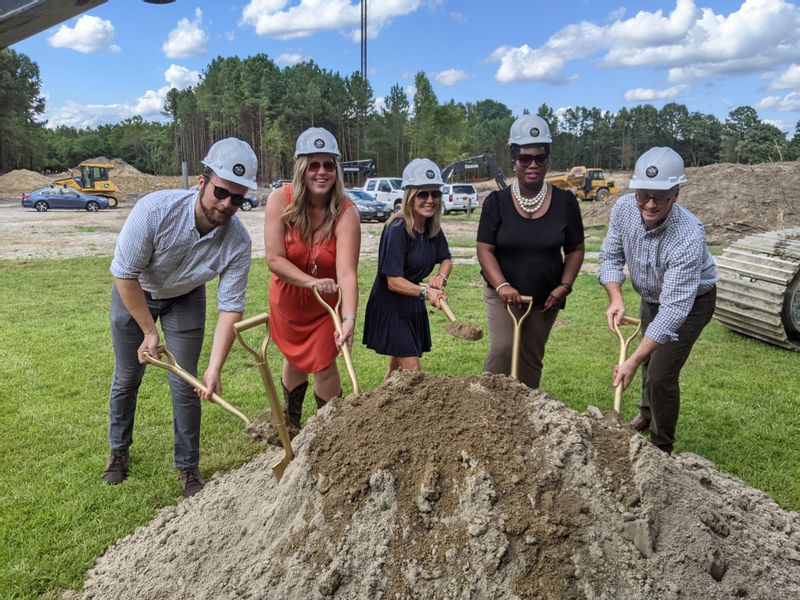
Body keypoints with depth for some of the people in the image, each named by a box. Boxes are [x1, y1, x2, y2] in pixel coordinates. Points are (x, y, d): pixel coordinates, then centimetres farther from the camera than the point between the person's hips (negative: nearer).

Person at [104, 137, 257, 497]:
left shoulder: (237, 242, -29)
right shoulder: (155, 210, -36)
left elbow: (230, 307, -24)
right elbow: (124, 274, -26)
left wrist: (215, 369, -31)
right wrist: (149, 331, -20)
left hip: (185, 298, 1)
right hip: (133, 293, -1)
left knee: (185, 386, -1)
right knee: (126, 379, 11)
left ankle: (187, 467, 18)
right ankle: (118, 450, 37)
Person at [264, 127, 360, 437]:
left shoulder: (346, 212, -27)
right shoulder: (281, 200, -22)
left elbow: (347, 273, -36)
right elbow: (274, 259, -24)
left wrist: (349, 318, -49)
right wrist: (311, 282, -38)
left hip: (327, 303, -2)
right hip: (288, 297, 2)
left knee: (323, 365, -1)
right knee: (294, 360, 20)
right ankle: (291, 420, 46)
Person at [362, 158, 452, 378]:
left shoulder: (432, 227, -1)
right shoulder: (397, 230, -24)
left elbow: (446, 259, 10)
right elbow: (393, 281, -27)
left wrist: (441, 277, -14)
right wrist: (425, 292, -42)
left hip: (413, 307, 8)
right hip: (389, 308, -8)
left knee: (397, 370, 19)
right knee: (412, 373, -11)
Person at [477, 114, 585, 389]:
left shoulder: (565, 202, -4)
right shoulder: (497, 202, -7)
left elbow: (575, 250, 4)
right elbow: (485, 250, -9)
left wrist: (564, 286, -9)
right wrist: (501, 286, -24)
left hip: (545, 298, 2)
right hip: (505, 294, -2)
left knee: (532, 358, 12)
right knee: (502, 350, -16)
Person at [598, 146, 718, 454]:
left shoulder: (689, 238, -41)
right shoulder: (624, 208, -26)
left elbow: (674, 309, -42)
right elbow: (611, 256, -11)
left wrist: (632, 362, -45)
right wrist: (615, 298, -29)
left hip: (690, 302, -6)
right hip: (650, 296, 6)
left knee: (661, 375, -9)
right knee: (649, 358, 25)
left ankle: (661, 449, 16)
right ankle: (648, 414, 54)